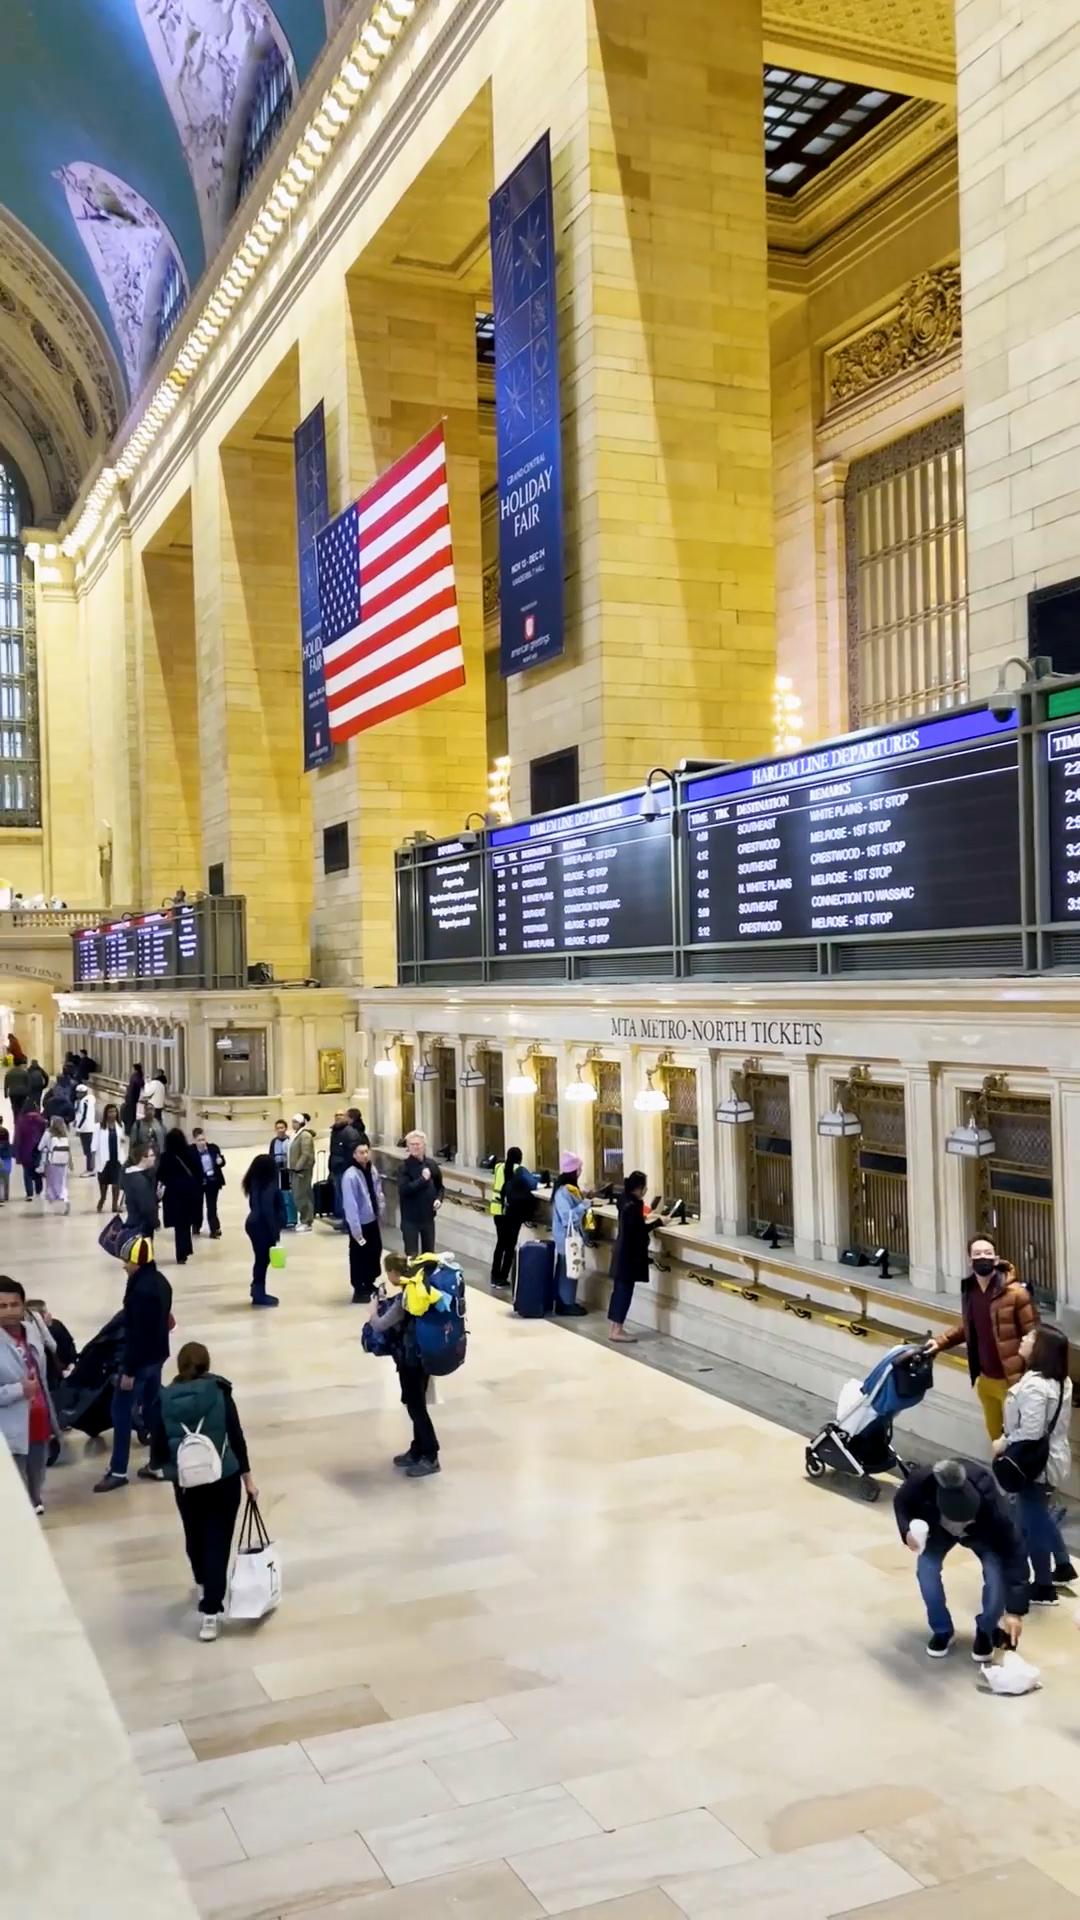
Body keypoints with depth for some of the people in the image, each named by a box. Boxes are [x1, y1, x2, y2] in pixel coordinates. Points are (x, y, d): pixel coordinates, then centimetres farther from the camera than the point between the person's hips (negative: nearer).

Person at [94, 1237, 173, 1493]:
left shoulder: (141, 1290, -25)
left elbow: (137, 1333, -25)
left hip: (140, 1359, -9)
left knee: (121, 1412, 1)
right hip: (157, 1355, 9)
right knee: (153, 1409, 15)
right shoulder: (160, 1281, 6)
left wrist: (128, 1371, -20)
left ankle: (118, 1471, 7)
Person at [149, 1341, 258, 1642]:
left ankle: (203, 1587, 47)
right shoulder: (219, 1391, -9)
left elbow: (158, 1446, -3)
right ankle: (210, 1612, -2)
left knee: (195, 1536, 24)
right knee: (218, 1541, 4)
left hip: (186, 1481, 2)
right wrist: (247, 1477, 1)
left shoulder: (165, 1399, -6)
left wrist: (160, 1465, 20)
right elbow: (236, 1436, -8)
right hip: (224, 1478, -2)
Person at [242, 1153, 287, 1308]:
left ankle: (258, 1292, 24)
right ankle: (259, 1295, 6)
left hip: (255, 1224, 9)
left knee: (261, 1259, 16)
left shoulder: (254, 1183, 7)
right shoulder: (268, 1185, -20)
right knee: (262, 1259, 0)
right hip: (262, 1226, -9)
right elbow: (268, 1210, -22)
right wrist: (275, 1232, -17)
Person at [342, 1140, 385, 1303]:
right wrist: (356, 1230, -21)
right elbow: (350, 1205, -23)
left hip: (373, 1221, 7)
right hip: (360, 1223, -7)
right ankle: (359, 1290, 20)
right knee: (359, 1256, 6)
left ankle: (369, 1283, 38)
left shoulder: (373, 1170, -1)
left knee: (375, 1251, 19)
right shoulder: (351, 1175, -23)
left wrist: (380, 1213, 6)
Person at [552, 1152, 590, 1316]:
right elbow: (568, 1217, -28)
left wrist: (583, 1199, 5)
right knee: (567, 1269, 0)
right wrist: (584, 1205, -23)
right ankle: (566, 1303, 9)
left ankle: (565, 1301, 24)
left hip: (572, 1236, 10)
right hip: (567, 1237, -10)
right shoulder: (563, 1191, -24)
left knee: (569, 1269, 16)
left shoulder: (570, 1188, 7)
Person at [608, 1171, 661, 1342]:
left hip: (622, 1252, 10)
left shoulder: (626, 1201, 8)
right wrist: (658, 1221, -11)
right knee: (624, 1291, -3)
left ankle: (613, 1328, 19)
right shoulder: (633, 1205, -21)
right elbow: (639, 1230, -19)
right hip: (630, 1254, -10)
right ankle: (617, 1330, 2)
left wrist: (646, 1218, 25)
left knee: (619, 1290, 13)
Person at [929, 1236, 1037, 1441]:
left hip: (1011, 1380, -6)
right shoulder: (969, 1290, 2)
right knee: (995, 1432, 21)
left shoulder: (1015, 1293, -18)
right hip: (984, 1379, 6)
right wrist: (941, 1342, 6)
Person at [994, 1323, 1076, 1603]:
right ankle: (1063, 1566, 42)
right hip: (1052, 1457, 10)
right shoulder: (1060, 1381, 2)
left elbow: (1031, 1432, -33)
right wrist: (1009, 1439, 9)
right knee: (1041, 1515, 28)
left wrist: (1004, 1443, -16)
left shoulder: (1034, 1385, -28)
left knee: (1032, 1522, 5)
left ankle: (1043, 1588, 17)